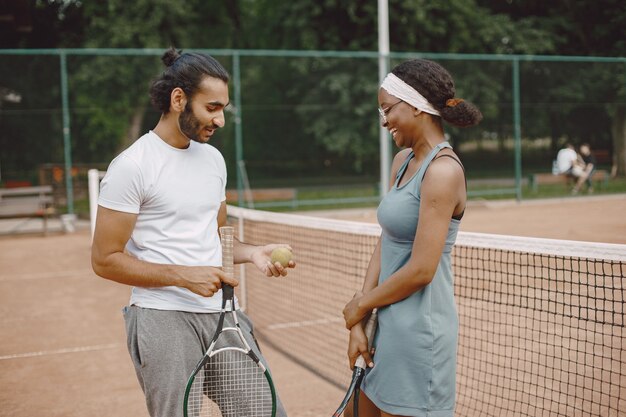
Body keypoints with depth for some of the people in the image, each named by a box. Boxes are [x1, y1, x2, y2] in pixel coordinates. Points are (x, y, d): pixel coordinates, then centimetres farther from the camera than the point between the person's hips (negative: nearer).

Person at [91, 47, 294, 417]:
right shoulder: (132, 166, -10)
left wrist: (253, 253, 2)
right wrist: (184, 276, -19)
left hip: (222, 312, 6)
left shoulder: (214, 158, 12)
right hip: (163, 318, -6)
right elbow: (105, 260, -10)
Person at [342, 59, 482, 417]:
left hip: (420, 329, -8)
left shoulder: (443, 170, -18)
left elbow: (420, 270, -22)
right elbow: (385, 245, 6)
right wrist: (359, 322, 0)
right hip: (390, 323, 8)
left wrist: (361, 306, -7)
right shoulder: (403, 161, 8)